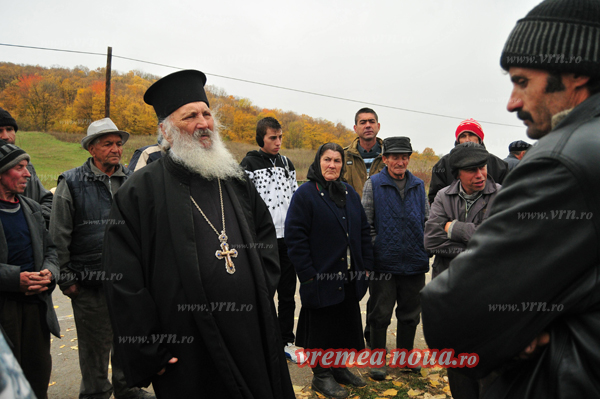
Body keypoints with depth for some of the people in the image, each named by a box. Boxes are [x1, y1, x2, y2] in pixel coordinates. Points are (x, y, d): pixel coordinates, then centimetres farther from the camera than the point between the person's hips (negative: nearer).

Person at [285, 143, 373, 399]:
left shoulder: (349, 192, 10)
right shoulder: (305, 194, -10)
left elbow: (363, 230, 13)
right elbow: (295, 237, -14)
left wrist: (366, 265, 7)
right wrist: (308, 274, -17)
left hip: (349, 278, 7)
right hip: (322, 278, -6)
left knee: (348, 323, 16)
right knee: (322, 325, 6)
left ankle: (340, 367, 35)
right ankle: (321, 375, 24)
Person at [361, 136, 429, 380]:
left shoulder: (418, 185, 8)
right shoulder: (373, 184, -3)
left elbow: (427, 220, 15)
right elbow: (365, 223, -3)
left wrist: (425, 248, 8)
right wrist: (376, 249, -7)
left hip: (414, 262, 4)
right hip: (384, 263, -4)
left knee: (410, 314, 16)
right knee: (380, 315, 7)